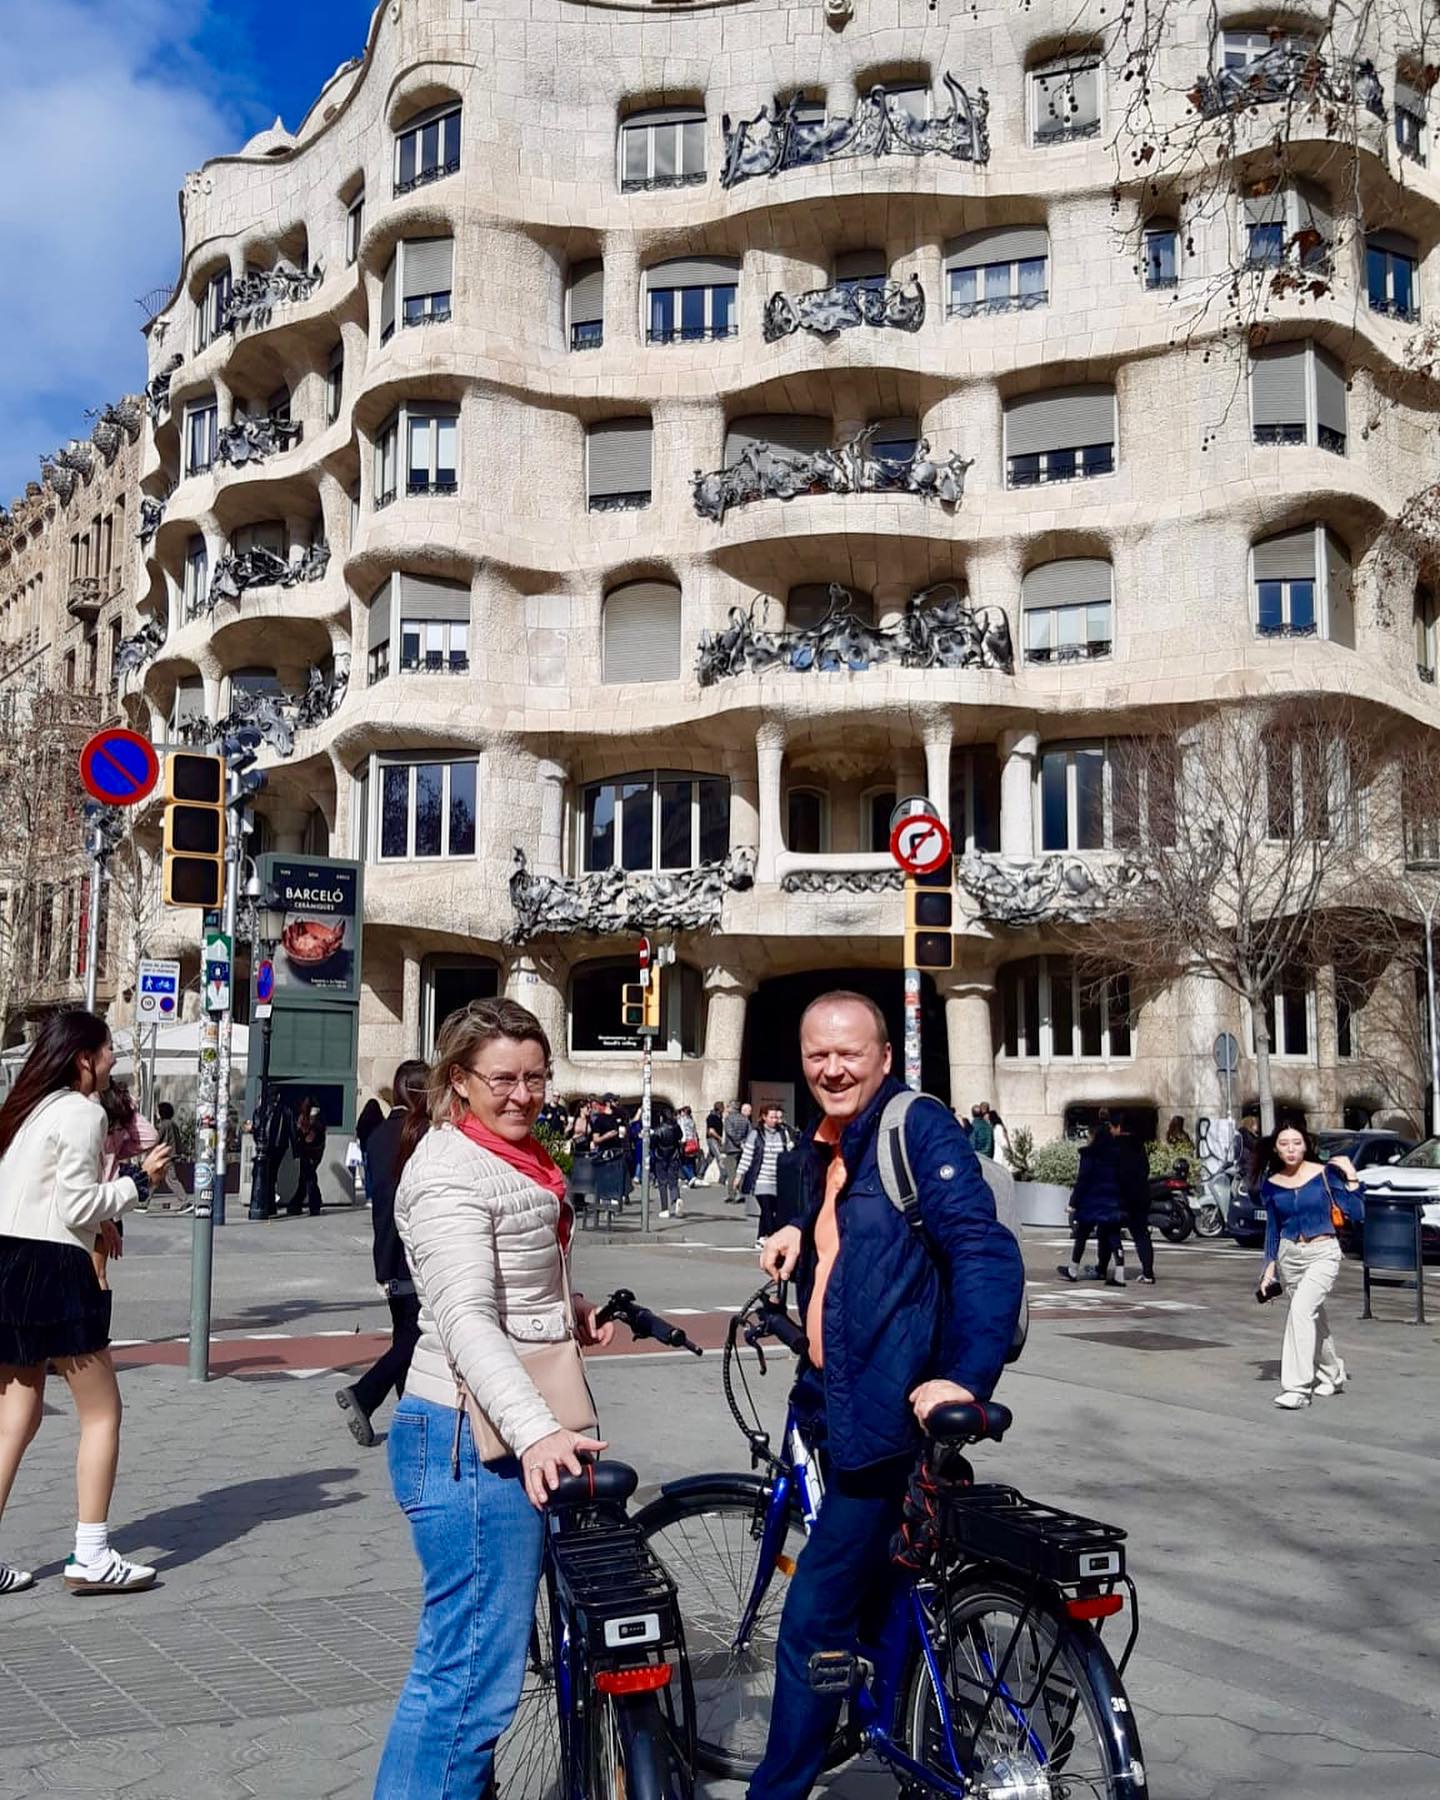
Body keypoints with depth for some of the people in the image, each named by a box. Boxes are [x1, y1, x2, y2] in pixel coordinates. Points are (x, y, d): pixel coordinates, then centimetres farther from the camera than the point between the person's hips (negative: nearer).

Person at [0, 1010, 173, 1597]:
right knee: (102, 1411, 2)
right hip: (51, 1265, -8)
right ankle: (91, 1557, 3)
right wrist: (139, 1180, -4)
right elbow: (77, 1205, -15)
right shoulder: (82, 1112, -10)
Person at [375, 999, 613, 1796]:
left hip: (509, 1432, 10)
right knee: (476, 1674, -7)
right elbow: (466, 1320, -28)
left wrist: (567, 1306, 12)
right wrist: (536, 1431, -40)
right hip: (471, 1440, -10)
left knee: (456, 1660, 19)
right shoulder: (451, 1170, -15)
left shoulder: (510, 1157, 16)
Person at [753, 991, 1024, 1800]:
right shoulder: (824, 1148, 13)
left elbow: (987, 1253, -22)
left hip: (885, 1410, -9)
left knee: (815, 1619, -6)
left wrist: (967, 1377, -33)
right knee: (869, 1596, 20)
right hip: (840, 1400, 9)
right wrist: (800, 1234, 7)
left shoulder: (919, 1128, -13)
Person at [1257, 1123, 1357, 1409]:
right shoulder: (1271, 1184, 3)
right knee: (1313, 1317, 16)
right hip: (1289, 1255, 5)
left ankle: (1297, 1386, -23)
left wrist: (1350, 1176, -12)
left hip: (1323, 1253, -5)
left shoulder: (1324, 1173, -6)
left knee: (1302, 1309, -24)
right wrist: (1270, 1267, 9)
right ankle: (1333, 1375, 38)